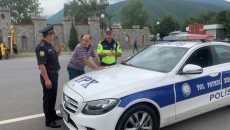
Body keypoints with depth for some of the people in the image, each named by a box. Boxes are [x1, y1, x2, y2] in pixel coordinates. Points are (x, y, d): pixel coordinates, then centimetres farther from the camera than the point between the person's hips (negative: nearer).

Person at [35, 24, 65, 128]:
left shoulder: (49, 45, 12)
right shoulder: (41, 47, -19)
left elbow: (55, 57, 21)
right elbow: (41, 64, -24)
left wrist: (60, 50, 4)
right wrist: (46, 79, -26)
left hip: (54, 75, 10)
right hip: (48, 76, -10)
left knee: (53, 97, 20)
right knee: (48, 98, 0)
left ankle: (53, 115, 35)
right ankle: (49, 121, 11)